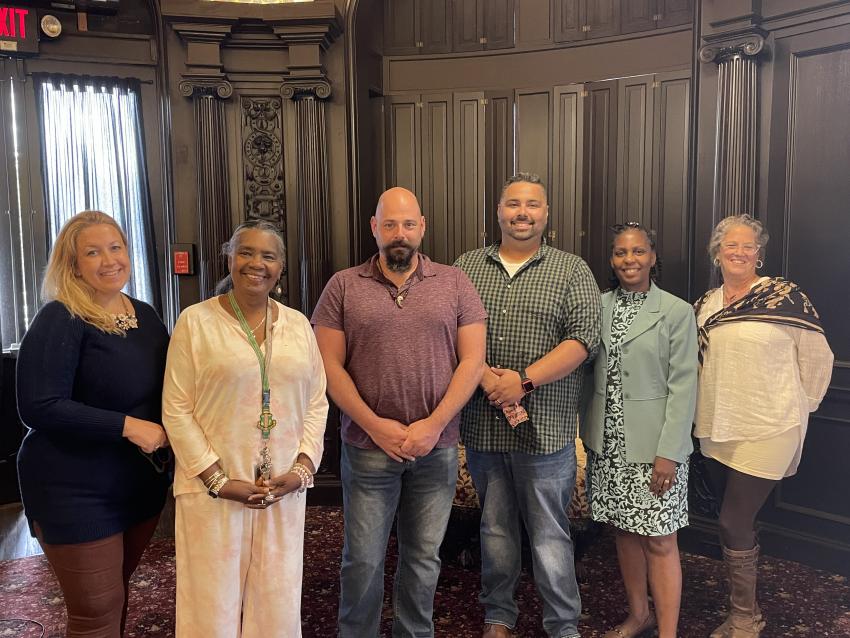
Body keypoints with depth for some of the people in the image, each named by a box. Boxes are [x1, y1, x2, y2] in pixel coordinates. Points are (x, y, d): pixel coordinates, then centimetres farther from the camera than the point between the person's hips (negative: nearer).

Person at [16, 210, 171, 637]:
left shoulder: (145, 315, 4)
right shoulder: (60, 320, -15)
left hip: (142, 482, 6)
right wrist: (128, 426, -25)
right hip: (76, 491, -6)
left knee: (116, 593, 22)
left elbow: (166, 387, 16)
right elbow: (38, 408, -22)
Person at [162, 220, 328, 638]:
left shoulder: (298, 324, 6)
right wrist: (219, 480, -13)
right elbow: (177, 411, -7)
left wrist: (301, 469, -5)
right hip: (214, 489, -3)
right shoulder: (196, 321, -5)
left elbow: (317, 404, 7)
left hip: (284, 490, 3)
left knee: (277, 604, 12)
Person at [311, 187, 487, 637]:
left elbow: (472, 360, -2)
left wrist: (434, 424, -12)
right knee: (363, 560, 9)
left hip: (437, 448, 1)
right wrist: (375, 425, -12)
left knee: (423, 557, 14)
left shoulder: (454, 284, 2)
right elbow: (330, 366, -3)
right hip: (368, 448, -1)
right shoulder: (343, 287, 0)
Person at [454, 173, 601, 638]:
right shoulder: (466, 268, 7)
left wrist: (524, 381, -17)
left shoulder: (572, 271, 1)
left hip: (544, 426, -3)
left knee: (549, 534, 6)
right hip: (481, 423, 3)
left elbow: (583, 337, -9)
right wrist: (485, 377, -14)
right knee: (494, 526, 17)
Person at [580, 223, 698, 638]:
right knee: (624, 530, 16)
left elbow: (683, 387, -9)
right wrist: (588, 432, 5)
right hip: (607, 444, 4)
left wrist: (669, 452, -14)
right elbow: (588, 375, 8)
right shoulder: (598, 306, 5)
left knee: (659, 541, 2)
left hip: (654, 446, -4)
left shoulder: (677, 312, -6)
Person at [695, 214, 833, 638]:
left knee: (734, 524, -4)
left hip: (766, 432, -5)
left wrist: (797, 409, 4)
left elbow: (817, 359, -4)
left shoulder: (786, 296, -10)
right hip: (717, 430, 6)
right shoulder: (705, 305, 7)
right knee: (736, 522, 15)